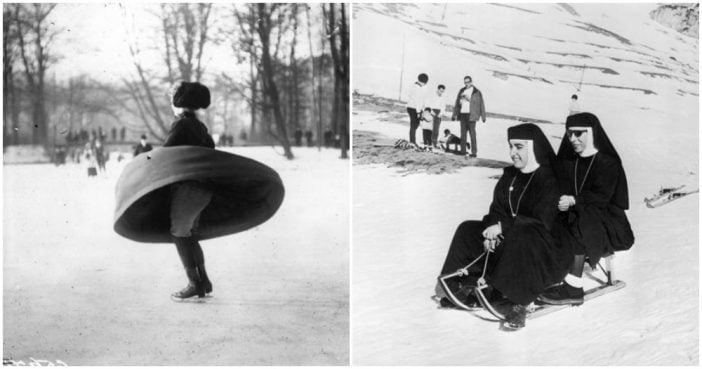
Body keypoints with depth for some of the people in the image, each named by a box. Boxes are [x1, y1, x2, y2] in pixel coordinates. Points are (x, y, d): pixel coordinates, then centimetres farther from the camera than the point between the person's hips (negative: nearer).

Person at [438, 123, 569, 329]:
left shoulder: (549, 181, -16)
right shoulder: (510, 175, 9)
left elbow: (542, 223, -22)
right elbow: (497, 210, 8)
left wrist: (504, 226, -25)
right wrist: (492, 229, -15)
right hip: (508, 236, 8)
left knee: (519, 238, -40)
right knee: (467, 231, -6)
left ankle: (520, 304, -34)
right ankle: (458, 288, -2)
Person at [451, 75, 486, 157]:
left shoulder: (477, 92, 2)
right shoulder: (461, 91, 15)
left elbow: (481, 104, 2)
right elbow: (457, 103, 19)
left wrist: (483, 116, -1)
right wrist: (454, 114, 16)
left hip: (471, 115, -5)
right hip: (462, 114, 5)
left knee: (472, 133, -8)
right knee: (463, 133, 4)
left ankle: (474, 152, -9)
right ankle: (463, 151, 8)